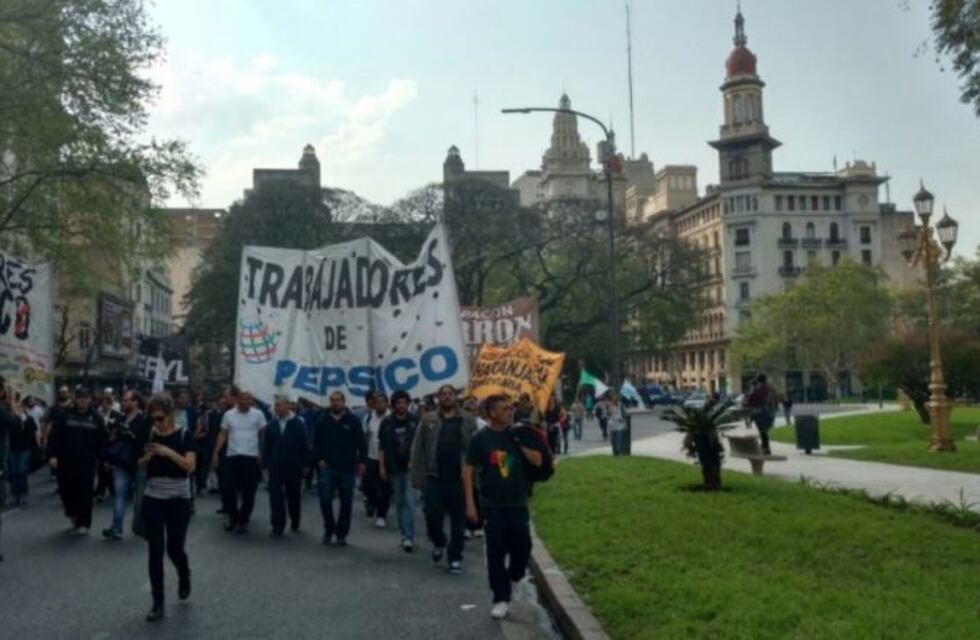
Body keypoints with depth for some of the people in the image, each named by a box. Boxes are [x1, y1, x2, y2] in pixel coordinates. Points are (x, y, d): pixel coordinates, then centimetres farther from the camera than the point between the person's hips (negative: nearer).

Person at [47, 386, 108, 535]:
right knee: (66, 490, 8)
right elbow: (54, 437, -3)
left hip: (87, 462, 0)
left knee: (85, 493, 0)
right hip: (66, 461, 1)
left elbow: (102, 440, 6)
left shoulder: (96, 418, 4)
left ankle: (83, 523, 7)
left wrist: (101, 458, 1)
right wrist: (52, 455, -13)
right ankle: (73, 515, 34)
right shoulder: (64, 415, 1)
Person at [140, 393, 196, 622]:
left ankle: (184, 576, 37)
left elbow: (190, 466, -15)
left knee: (174, 549, 3)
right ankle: (158, 604, 8)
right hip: (152, 499, 3)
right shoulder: (150, 435, 3)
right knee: (155, 551, 0)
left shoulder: (184, 435, -7)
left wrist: (169, 452, -27)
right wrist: (147, 457, -11)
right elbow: (142, 467, 10)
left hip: (178, 500, -3)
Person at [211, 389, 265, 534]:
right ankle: (233, 517, 25)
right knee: (230, 489, 6)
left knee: (249, 491, 3)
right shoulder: (228, 414, 2)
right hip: (233, 456, 1)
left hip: (251, 457, -1)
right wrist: (215, 453, -1)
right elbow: (222, 435, 6)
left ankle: (243, 520, 15)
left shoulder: (258, 414, -2)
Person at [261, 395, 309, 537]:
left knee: (293, 497, 13)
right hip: (275, 467, 2)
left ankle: (295, 523, 32)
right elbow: (266, 447, 6)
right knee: (276, 498, -4)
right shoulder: (271, 425, 3)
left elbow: (304, 446, -4)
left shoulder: (298, 424, -4)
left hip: (294, 468, -1)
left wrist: (305, 464, -6)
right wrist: (265, 465, 2)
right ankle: (277, 527, -1)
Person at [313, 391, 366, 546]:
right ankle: (329, 528, 17)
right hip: (328, 467, 1)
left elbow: (361, 443, -1)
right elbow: (316, 442, 6)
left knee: (346, 502, 6)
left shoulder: (352, 421, -3)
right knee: (325, 499, -5)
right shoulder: (323, 420, 2)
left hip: (347, 468, 0)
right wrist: (319, 459, -3)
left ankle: (342, 533, 18)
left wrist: (361, 461, -6)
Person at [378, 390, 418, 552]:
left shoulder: (415, 421, -1)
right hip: (394, 468, 2)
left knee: (409, 501, -10)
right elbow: (381, 446, 5)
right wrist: (381, 466, 0)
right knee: (399, 502, 11)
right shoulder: (387, 423, 3)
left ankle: (409, 537, -10)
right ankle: (404, 534, 24)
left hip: (411, 467, -2)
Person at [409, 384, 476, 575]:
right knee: (432, 516, 1)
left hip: (459, 479, 0)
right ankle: (438, 543, 30)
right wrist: (418, 477, -5)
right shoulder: (428, 420, 6)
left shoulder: (468, 421, 4)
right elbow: (418, 450, 3)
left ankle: (455, 557, 19)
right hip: (434, 478, 0)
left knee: (458, 521, 6)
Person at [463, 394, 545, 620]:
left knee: (523, 547, 5)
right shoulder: (480, 439, -5)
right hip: (492, 506, -3)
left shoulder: (519, 435, 4)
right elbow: (468, 471, -3)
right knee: (496, 552, 1)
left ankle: (513, 578, 35)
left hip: (518, 504, 3)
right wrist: (470, 503, -9)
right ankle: (501, 598, 11)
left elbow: (538, 461, 4)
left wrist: (520, 443, -9)